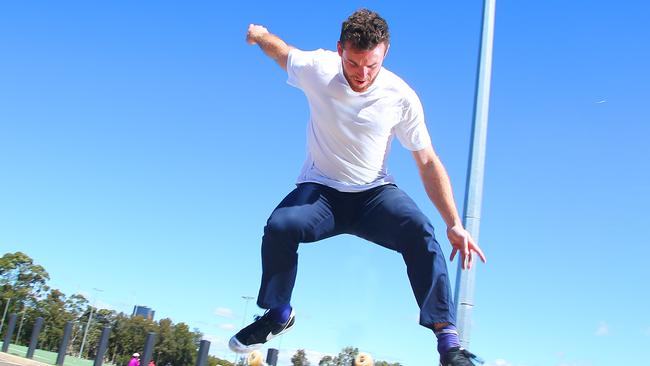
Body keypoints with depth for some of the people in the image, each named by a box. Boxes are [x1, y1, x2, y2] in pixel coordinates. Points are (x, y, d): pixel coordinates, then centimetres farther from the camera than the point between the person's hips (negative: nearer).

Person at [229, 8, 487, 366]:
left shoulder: (402, 97, -14)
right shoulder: (317, 69, -14)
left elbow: (428, 162, -8)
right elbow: (279, 48, 9)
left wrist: (454, 224, -14)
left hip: (374, 193, 0)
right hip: (320, 189, 0)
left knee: (419, 230, -29)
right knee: (279, 227, -29)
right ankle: (277, 314, -1)